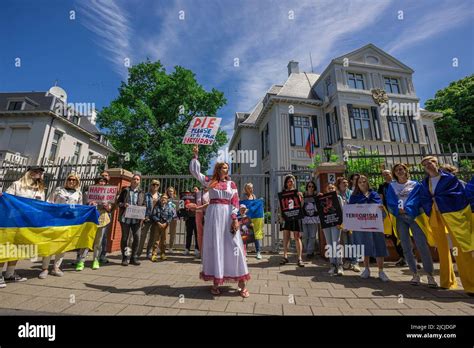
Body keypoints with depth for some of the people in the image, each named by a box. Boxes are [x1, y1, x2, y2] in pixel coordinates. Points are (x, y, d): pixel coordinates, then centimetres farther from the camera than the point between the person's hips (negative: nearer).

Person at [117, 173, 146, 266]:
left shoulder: (141, 192, 9)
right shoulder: (125, 190, 6)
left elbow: (144, 204, 11)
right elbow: (118, 201, 9)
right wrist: (123, 204, -12)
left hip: (136, 219, 1)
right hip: (125, 218, -1)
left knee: (137, 237, -2)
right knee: (124, 237, 6)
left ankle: (134, 257, 13)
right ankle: (125, 258, 18)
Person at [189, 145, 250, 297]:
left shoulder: (232, 184, 8)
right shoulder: (210, 181, 9)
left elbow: (235, 203, 2)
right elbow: (194, 171, 7)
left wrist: (235, 219, -9)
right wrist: (195, 156, 2)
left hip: (228, 216, 0)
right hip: (213, 216, 0)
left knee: (233, 247, 0)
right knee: (214, 247, 5)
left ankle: (242, 284, 9)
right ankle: (215, 282, 18)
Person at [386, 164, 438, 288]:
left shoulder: (415, 185, 9)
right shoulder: (391, 186, 12)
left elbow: (416, 199, -4)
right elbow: (390, 202, 3)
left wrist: (407, 209, -18)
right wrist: (398, 210, -14)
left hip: (414, 215, -1)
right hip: (399, 217, 1)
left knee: (422, 245, -10)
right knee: (406, 247, 3)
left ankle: (430, 275, 0)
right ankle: (415, 274, 13)